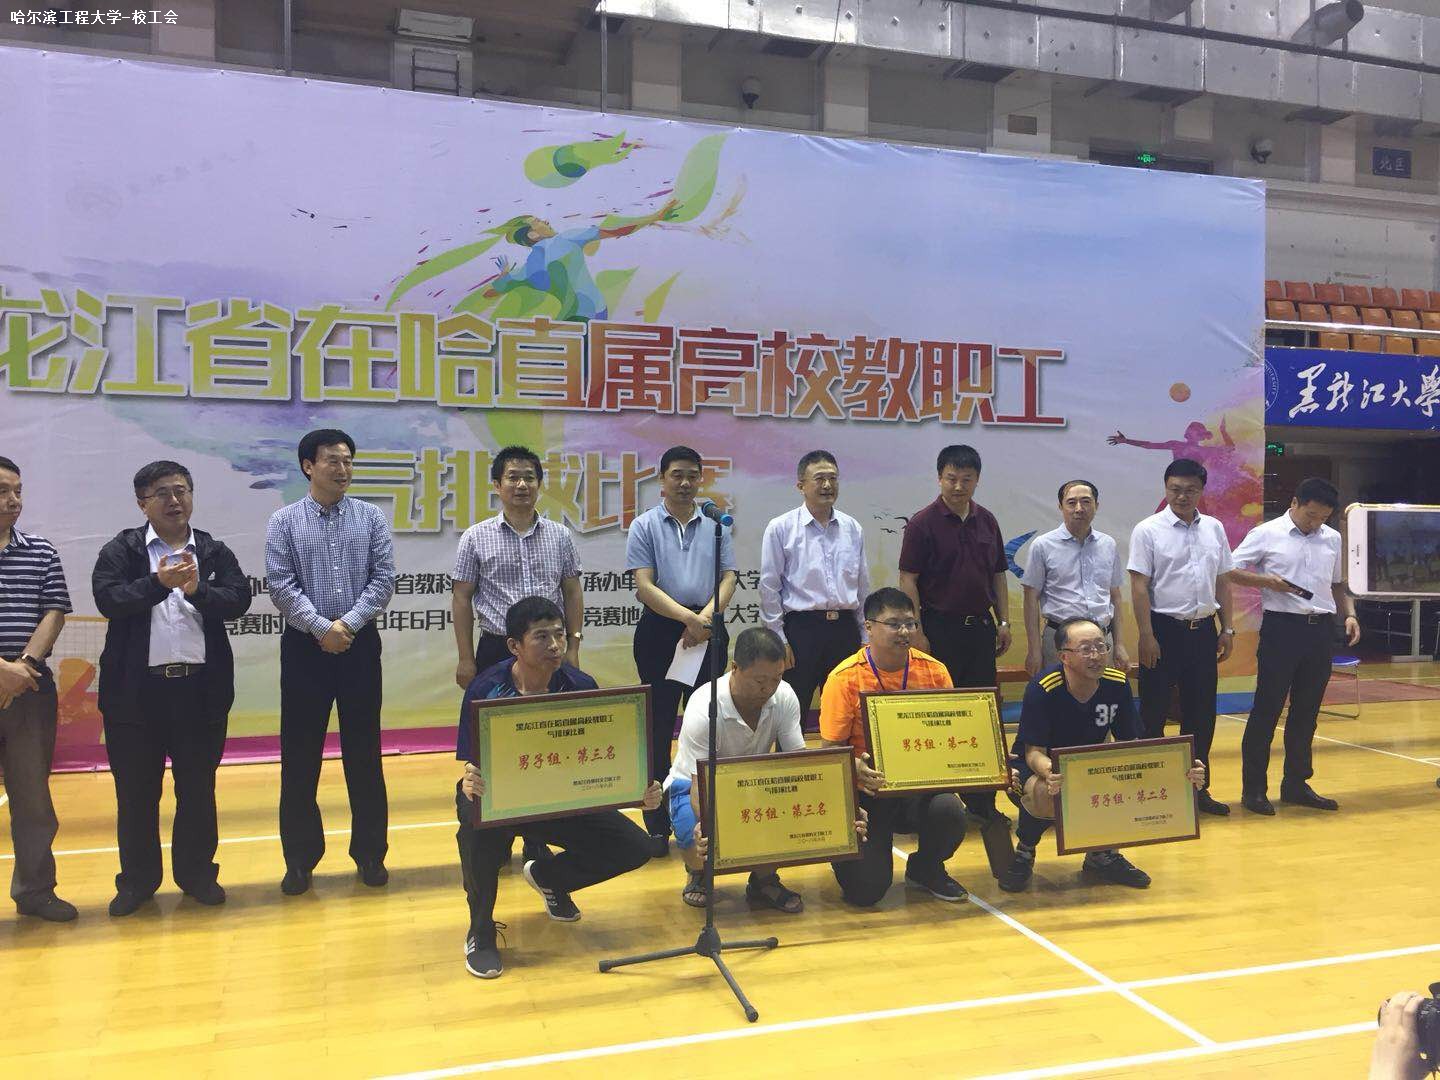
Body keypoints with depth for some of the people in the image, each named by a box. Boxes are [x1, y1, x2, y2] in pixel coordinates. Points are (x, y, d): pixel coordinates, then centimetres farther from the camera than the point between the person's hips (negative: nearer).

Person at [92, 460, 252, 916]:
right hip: (136, 688, -1)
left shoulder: (215, 552, 7)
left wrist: (197, 590, -23)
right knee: (135, 790, 9)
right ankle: (137, 880, 24)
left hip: (201, 686, 1)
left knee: (198, 788, 10)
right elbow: (109, 599, -13)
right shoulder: (121, 550, 2)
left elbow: (239, 599, -5)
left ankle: (197, 874, 25)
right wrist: (159, 582, -27)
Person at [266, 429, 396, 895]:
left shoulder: (372, 518, 4)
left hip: (360, 644, 1)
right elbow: (281, 586, -6)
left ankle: (370, 853, 18)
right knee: (299, 753, 4)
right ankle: (300, 857, 17)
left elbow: (384, 578, -2)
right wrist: (322, 628, -15)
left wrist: (349, 622, -13)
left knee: (364, 750, 7)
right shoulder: (284, 521, 1)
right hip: (305, 646, -1)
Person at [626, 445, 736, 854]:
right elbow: (644, 586, -7)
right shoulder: (645, 526, 2)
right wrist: (687, 617, -16)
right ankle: (658, 824, 11)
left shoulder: (715, 525, 10)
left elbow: (728, 578, 4)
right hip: (660, 630, -2)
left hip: (709, 631, 2)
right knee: (659, 728, 2)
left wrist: (706, 616, -13)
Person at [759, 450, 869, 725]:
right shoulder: (781, 528, -2)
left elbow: (863, 585, 16)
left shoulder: (853, 529, 10)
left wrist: (865, 635, 14)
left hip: (845, 629, 4)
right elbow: (769, 588, -3)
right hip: (802, 628, -4)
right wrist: (778, 639, -6)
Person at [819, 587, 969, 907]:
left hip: (919, 784, 3)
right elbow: (831, 750, -9)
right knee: (865, 890, -15)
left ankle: (926, 869, 5)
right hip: (868, 788, -2)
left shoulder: (934, 671, -2)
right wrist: (855, 769, -31)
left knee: (950, 811, -31)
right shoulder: (845, 678, -12)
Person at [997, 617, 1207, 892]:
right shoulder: (1043, 689, -26)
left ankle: (1102, 853, 5)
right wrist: (1050, 772, -51)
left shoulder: (1118, 684, -12)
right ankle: (1024, 852, -4)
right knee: (1047, 794, -39)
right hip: (1041, 767, -5)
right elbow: (1034, 752, -26)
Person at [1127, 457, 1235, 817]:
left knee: (1201, 713, 12)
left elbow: (1222, 583, 14)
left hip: (1203, 629, 5)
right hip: (1165, 629, -5)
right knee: (1153, 713, 1)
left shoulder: (1214, 529, 9)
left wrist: (1227, 628, 9)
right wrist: (1146, 636, -15)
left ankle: (1199, 788, 24)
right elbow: (1139, 587, -10)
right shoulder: (1148, 530, -7)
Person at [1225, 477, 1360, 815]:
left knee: (1306, 712, 11)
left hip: (1320, 629, 5)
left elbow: (1337, 586, 21)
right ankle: (1253, 788, 7)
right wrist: (1266, 580, -17)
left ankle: (1296, 784, 23)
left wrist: (1350, 614, 5)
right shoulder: (1267, 534, -3)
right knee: (1266, 710, -1)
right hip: (1282, 627, -5)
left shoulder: (1332, 539, 12)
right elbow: (1230, 570, -3)